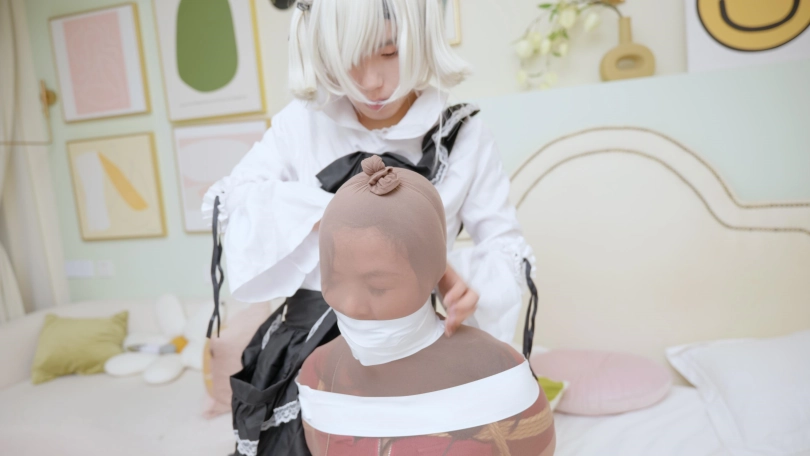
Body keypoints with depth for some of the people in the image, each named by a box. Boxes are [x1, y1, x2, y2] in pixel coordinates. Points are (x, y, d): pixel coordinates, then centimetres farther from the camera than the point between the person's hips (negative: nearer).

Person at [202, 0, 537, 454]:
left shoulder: (462, 134, -7)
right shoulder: (303, 122, -4)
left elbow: (506, 244, -6)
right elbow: (227, 202, -7)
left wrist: (467, 283, -28)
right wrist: (322, 213, -22)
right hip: (312, 349, 1)